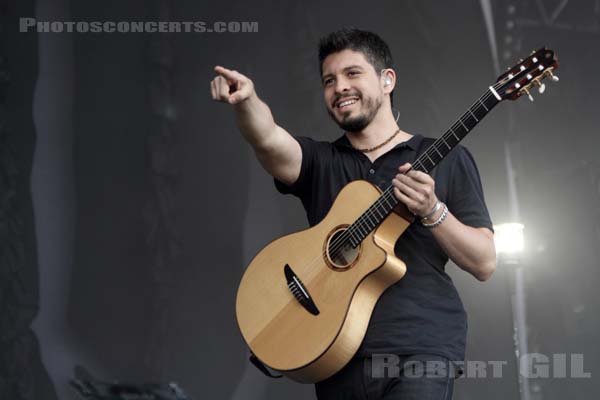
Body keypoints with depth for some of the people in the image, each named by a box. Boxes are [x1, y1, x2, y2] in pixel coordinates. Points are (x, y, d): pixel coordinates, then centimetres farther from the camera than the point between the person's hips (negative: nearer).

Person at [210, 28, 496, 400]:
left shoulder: (446, 159, 8)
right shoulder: (319, 162, 13)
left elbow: (484, 264, 2)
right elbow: (270, 139, -10)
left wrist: (432, 211, -13)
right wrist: (246, 100, -31)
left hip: (420, 354, -3)